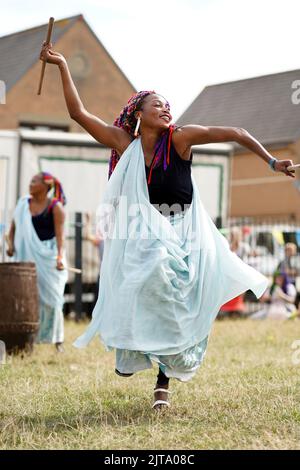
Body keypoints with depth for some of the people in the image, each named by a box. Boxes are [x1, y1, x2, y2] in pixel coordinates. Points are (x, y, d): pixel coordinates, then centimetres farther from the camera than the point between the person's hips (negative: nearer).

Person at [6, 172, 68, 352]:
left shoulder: (56, 207, -6)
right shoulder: (23, 204, 7)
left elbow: (60, 234, -14)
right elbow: (14, 227, 13)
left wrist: (60, 256, -27)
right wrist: (11, 244, -4)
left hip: (48, 256, -4)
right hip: (26, 256, 4)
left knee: (51, 297, -4)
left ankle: (57, 339, 4)